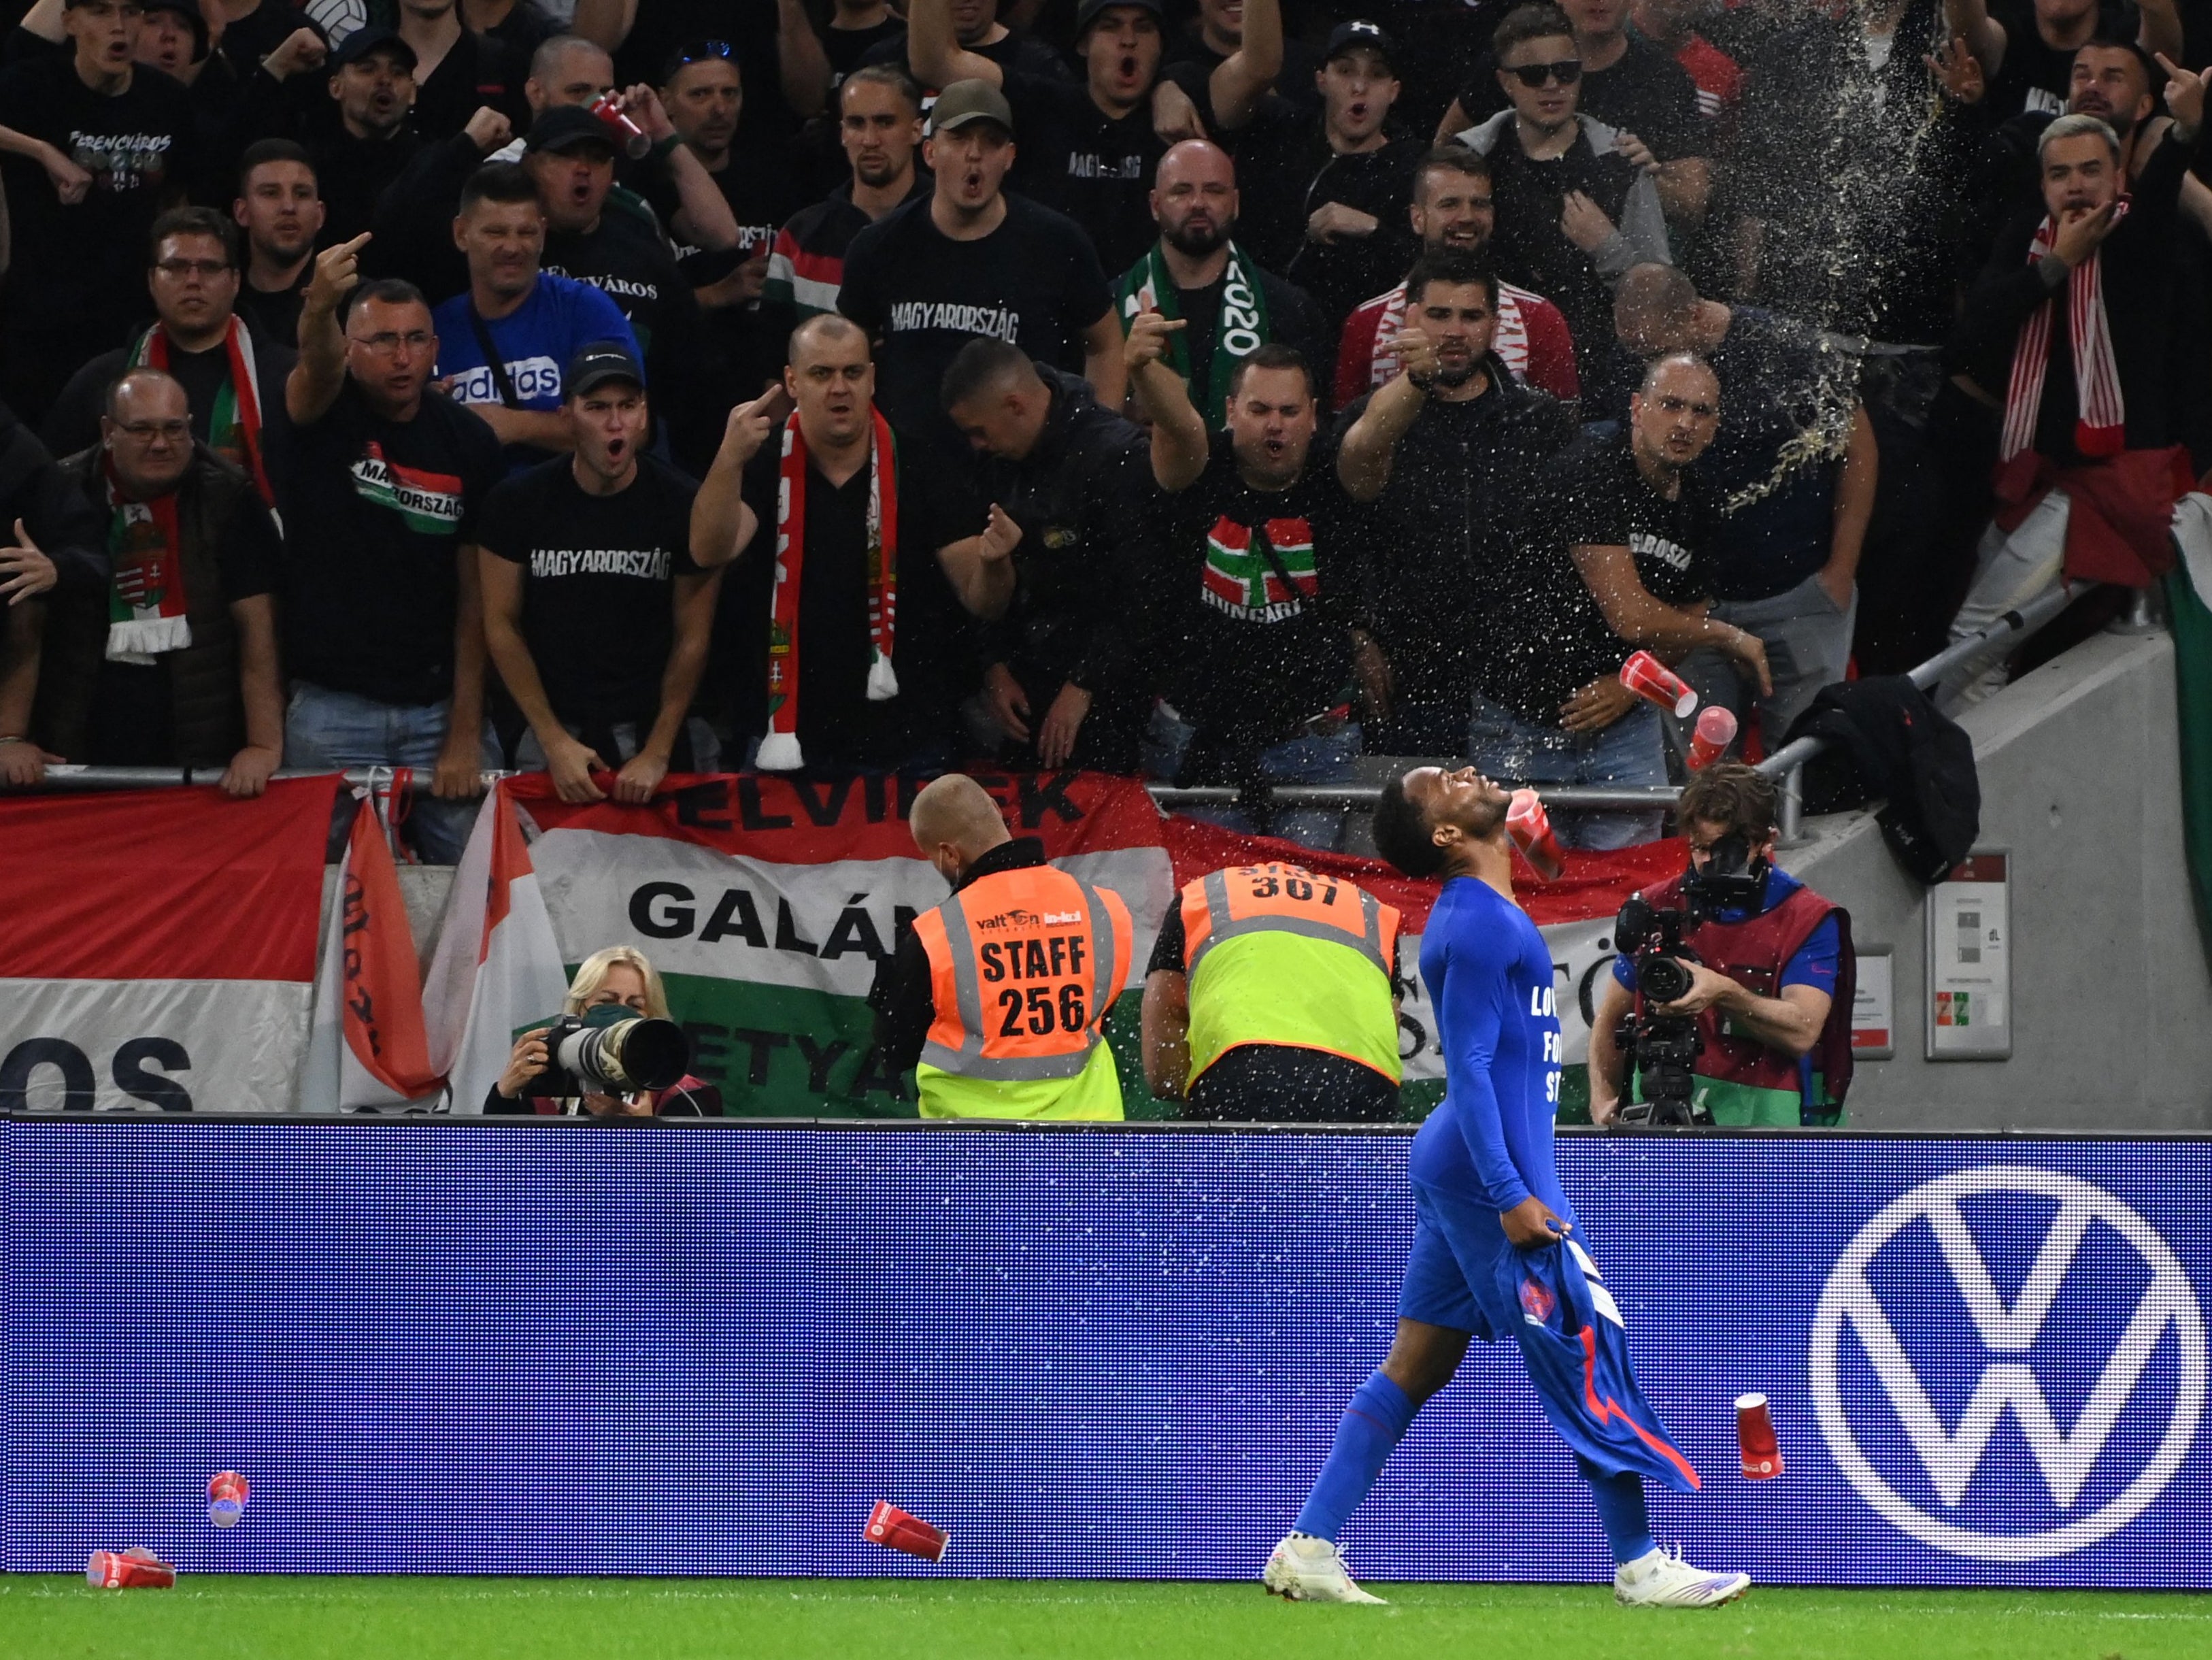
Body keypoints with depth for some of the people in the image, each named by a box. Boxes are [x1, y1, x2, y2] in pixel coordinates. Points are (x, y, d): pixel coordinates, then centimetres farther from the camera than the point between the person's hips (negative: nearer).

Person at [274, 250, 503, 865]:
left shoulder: (466, 440, 2)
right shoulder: (325, 415, -3)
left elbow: (476, 595, 0)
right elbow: (316, 367, -30)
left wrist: (465, 731, -6)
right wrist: (320, 308, -54)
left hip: (438, 703, 2)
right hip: (333, 706, -1)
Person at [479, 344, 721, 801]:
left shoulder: (683, 506, -6)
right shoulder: (518, 503, -4)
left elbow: (691, 638, -3)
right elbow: (501, 623, 0)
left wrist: (657, 753, -9)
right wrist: (554, 742, -6)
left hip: (659, 727, 0)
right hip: (556, 725, 0)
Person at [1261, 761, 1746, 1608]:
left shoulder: (1478, 915, 15)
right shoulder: (1482, 924, -16)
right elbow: (1469, 1067, -20)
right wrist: (1511, 1197, -24)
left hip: (1458, 1168, 10)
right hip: (1493, 1168, -10)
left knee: (1413, 1368, 9)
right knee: (1591, 1361, -3)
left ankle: (1309, 1547, 7)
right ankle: (1641, 1567, 2)